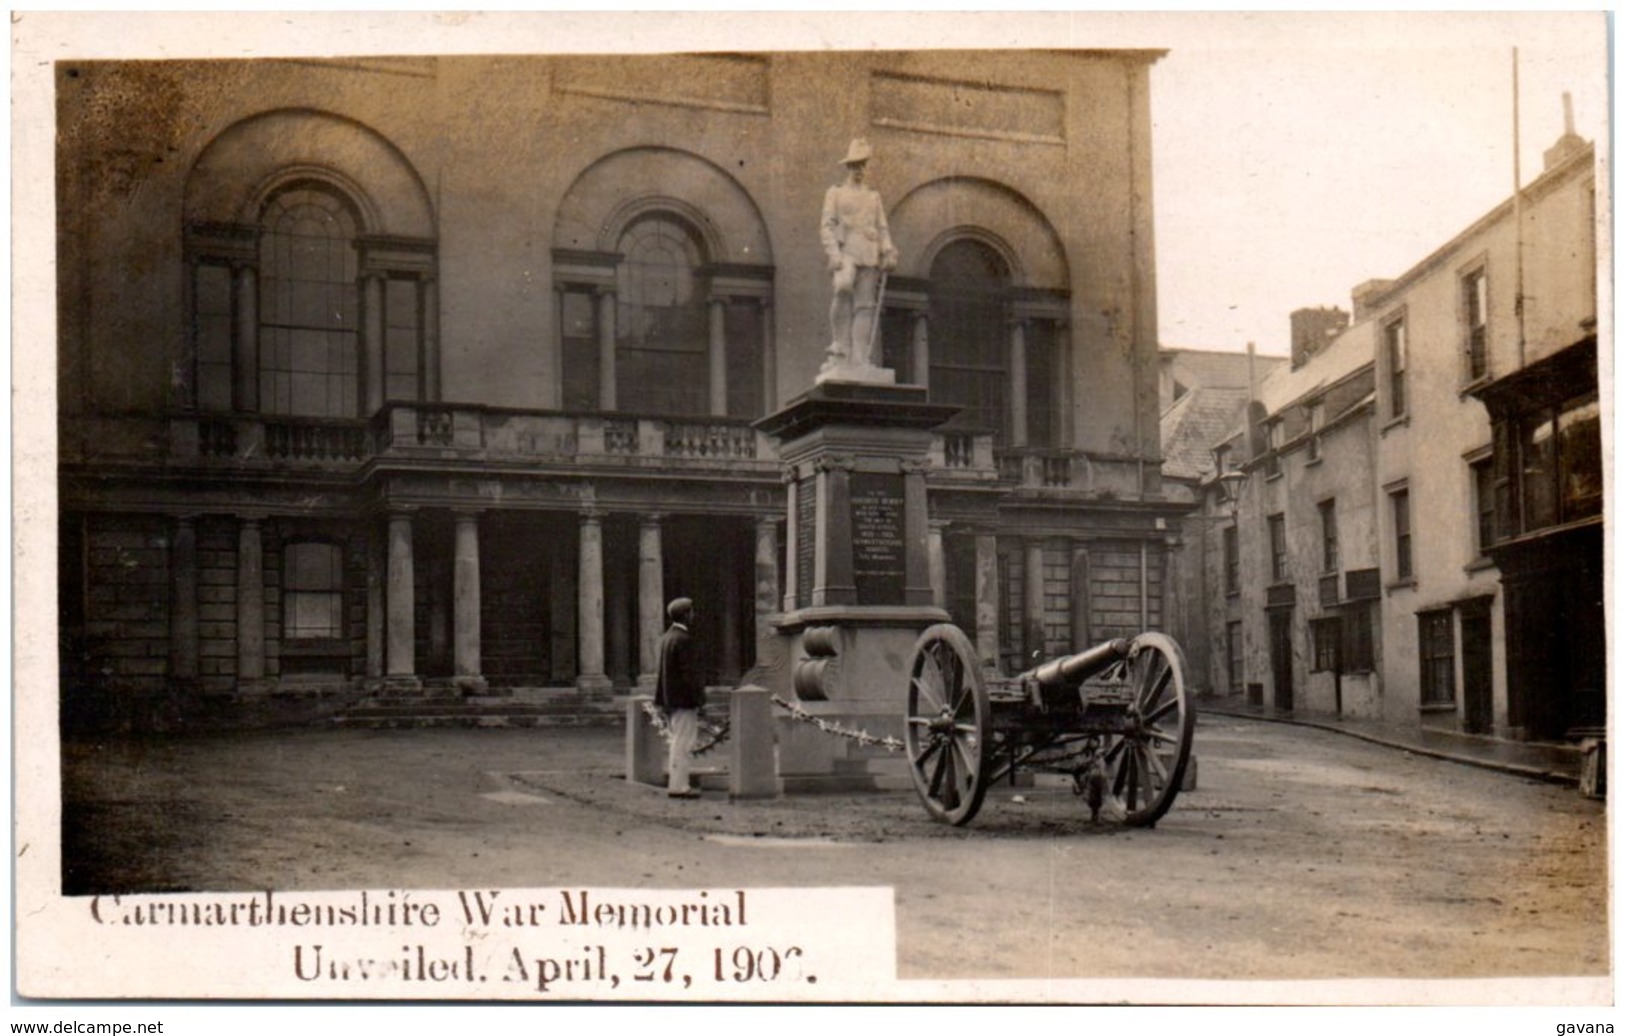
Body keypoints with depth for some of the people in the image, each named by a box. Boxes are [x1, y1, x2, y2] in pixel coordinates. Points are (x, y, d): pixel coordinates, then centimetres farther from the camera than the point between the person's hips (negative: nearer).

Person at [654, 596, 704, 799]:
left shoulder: (667, 637, 12)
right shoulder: (683, 639, -17)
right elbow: (690, 672, -20)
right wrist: (700, 698, -15)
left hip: (669, 697, 10)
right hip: (683, 699, -10)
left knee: (677, 742, 17)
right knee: (682, 743, -5)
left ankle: (675, 781, 22)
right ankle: (678, 786, -3)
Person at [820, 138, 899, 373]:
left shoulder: (874, 196, 23)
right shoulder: (835, 192, 13)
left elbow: (882, 228, 19)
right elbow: (826, 226, 4)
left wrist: (888, 253, 1)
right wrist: (833, 254, -11)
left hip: (869, 255, 4)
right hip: (845, 252, -4)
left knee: (865, 305, -4)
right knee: (843, 288, -29)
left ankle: (859, 358, -6)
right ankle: (839, 348, -24)